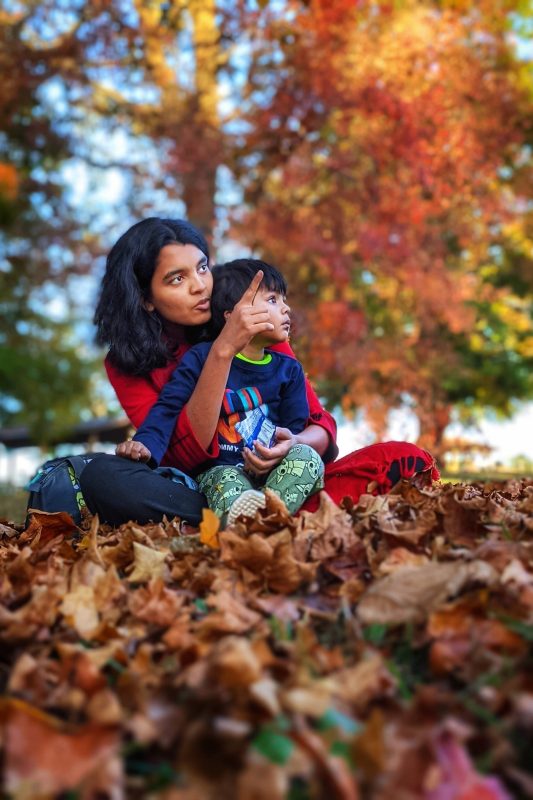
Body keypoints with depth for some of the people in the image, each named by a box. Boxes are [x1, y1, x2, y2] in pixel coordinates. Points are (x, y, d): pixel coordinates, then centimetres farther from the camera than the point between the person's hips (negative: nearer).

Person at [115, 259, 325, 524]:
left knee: (307, 456, -24)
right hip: (220, 469, -3)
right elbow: (168, 406, -7)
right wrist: (146, 444, -26)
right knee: (226, 480, -33)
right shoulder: (201, 358, -1)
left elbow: (294, 427, 5)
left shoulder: (289, 369, 10)